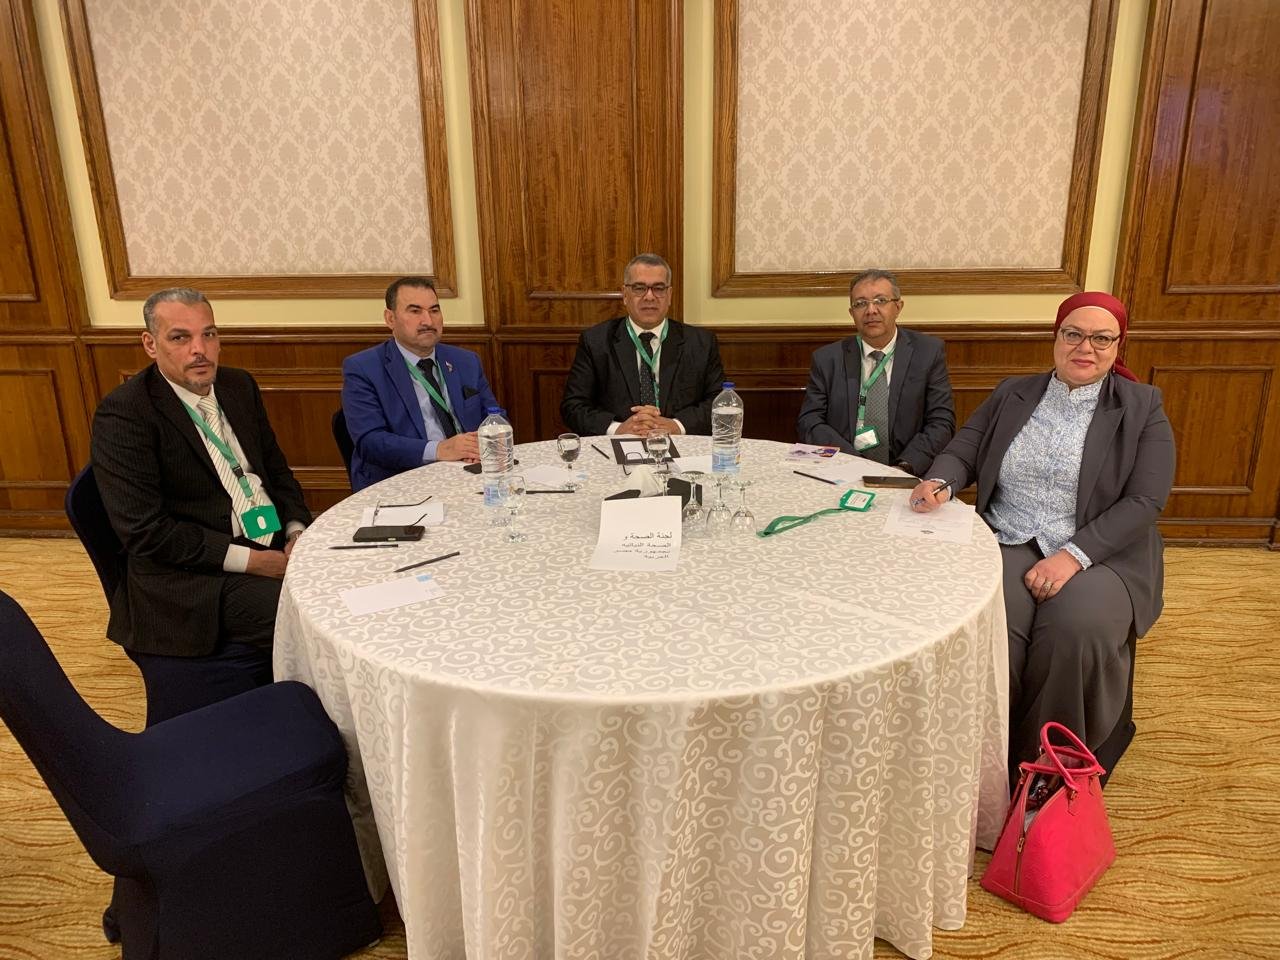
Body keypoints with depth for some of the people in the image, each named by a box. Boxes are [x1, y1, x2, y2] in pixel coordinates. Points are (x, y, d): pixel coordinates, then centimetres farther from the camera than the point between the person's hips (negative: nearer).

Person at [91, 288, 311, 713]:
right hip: (194, 578, -7)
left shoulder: (240, 386, 10)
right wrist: (249, 560, -19)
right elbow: (144, 531, -16)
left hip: (277, 547, 7)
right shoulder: (123, 413, -11)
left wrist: (297, 533, -3)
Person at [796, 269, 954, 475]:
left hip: (905, 479, 0)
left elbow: (941, 422, 3)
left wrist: (905, 467, -13)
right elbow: (808, 422, 2)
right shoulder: (827, 359, 8)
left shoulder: (929, 352, 8)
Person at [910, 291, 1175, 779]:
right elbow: (962, 452, 10)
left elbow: (1143, 502, -5)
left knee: (1075, 634, -32)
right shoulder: (1011, 394, 12)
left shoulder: (1142, 408, 3)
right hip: (1008, 546, 2)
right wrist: (940, 481, -15)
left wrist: (1074, 555, -18)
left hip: (1101, 553, -1)